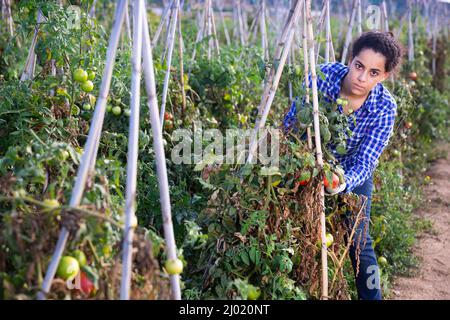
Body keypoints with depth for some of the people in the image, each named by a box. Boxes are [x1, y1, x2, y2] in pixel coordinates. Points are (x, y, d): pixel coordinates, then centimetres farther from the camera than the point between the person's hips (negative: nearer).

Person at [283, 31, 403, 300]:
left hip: (353, 174, -1)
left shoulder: (385, 108, -26)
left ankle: (372, 295, 17)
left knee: (358, 241, -3)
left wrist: (342, 184, -49)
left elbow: (364, 163, -29)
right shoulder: (322, 76, -26)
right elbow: (291, 124, -16)